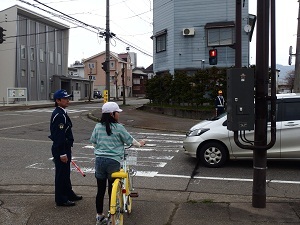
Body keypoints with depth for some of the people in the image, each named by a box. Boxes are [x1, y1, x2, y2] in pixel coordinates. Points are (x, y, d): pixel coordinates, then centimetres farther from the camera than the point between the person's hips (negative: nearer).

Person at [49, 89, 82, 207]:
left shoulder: (62, 113, 12)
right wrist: (62, 153, -23)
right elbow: (59, 136, -24)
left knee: (66, 173, 20)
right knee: (61, 174, 1)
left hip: (65, 147, 10)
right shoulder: (58, 115, -20)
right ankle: (61, 199, 12)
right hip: (60, 149, -10)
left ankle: (69, 194, 34)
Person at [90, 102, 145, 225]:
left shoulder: (98, 126, 4)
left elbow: (93, 141, 14)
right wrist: (139, 144, 23)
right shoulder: (118, 127, -7)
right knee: (112, 190, 7)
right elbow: (130, 140, 4)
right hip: (113, 161, -4)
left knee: (100, 189, 12)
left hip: (99, 160, 4)